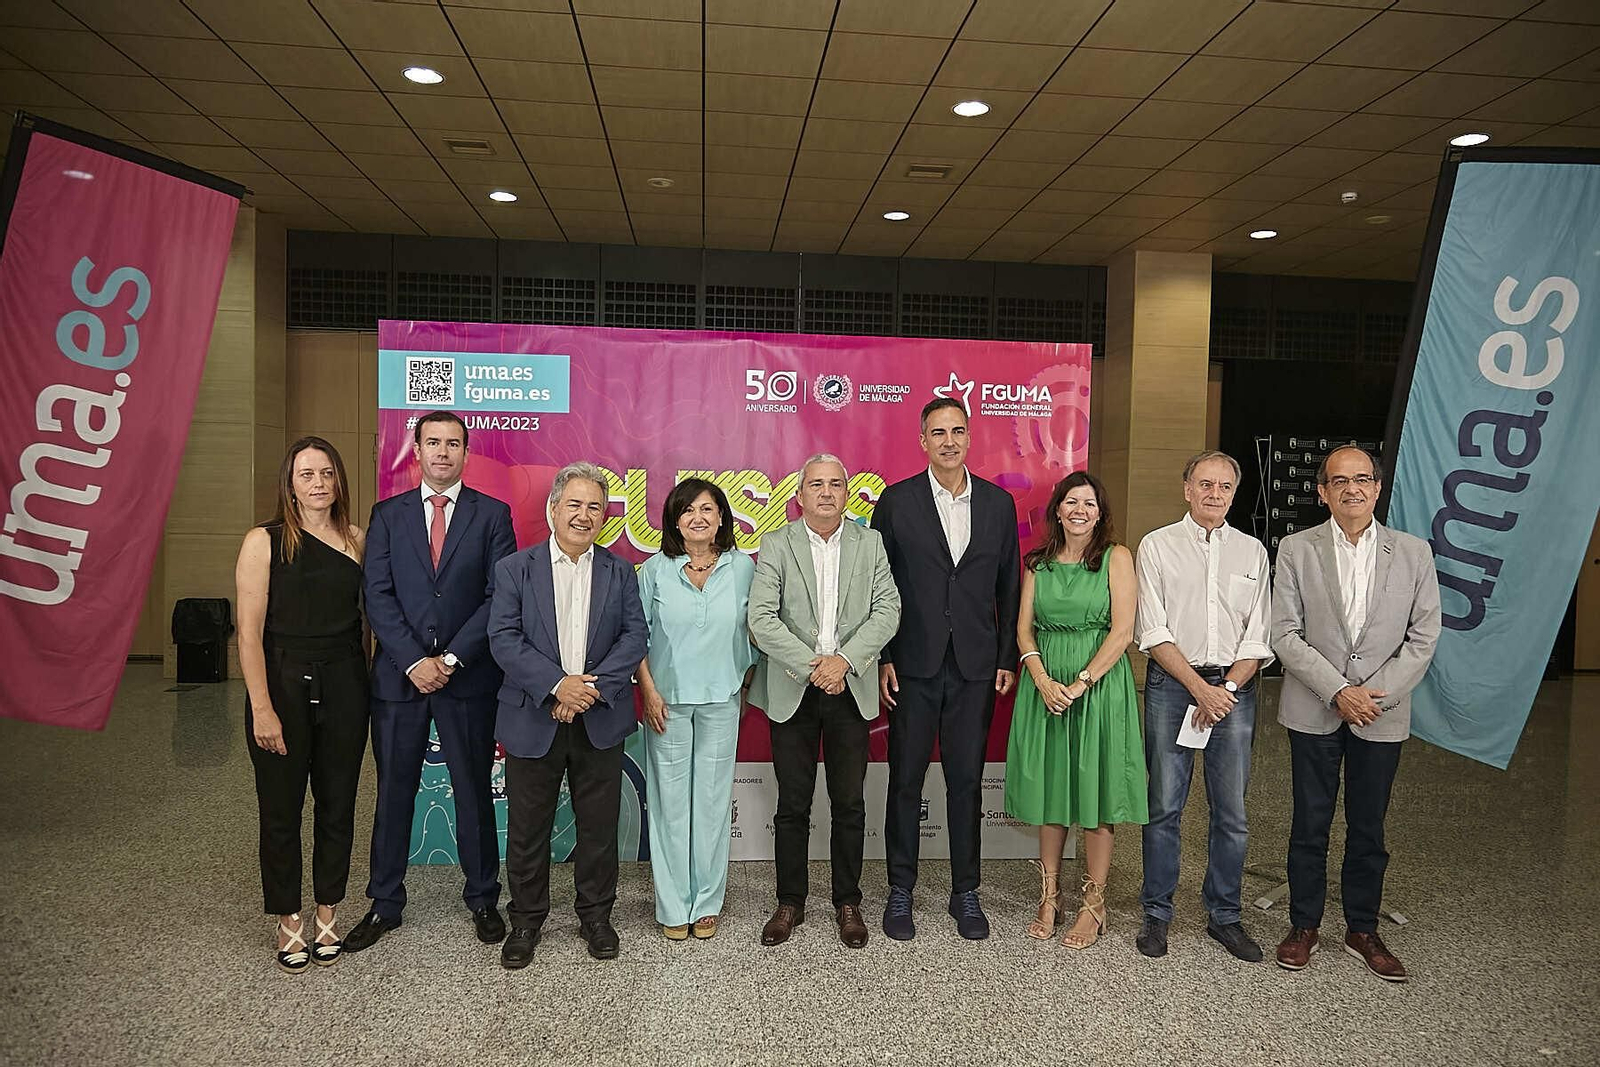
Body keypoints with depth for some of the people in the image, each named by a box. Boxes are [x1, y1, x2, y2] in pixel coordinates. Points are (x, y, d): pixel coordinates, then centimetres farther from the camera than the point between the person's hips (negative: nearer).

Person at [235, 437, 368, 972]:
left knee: (337, 805, 11)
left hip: (344, 686, 3)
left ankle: (326, 917, 29)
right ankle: (288, 923, 27)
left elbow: (367, 613, 8)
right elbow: (249, 631, -9)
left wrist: (373, 685, 0)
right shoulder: (264, 542, -6)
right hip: (283, 683, -3)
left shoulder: (356, 539, 4)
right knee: (281, 810, 9)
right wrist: (262, 707, -13)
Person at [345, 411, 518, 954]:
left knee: (474, 789, 9)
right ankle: (385, 904, 26)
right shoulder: (388, 515, 7)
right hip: (399, 675, 2)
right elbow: (378, 597, -1)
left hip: (469, 676, -1)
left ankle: (482, 899, 25)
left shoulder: (492, 515, 2)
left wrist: (452, 658, -12)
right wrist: (413, 661, -12)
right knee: (394, 791, 11)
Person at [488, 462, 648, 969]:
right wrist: (557, 685, -19)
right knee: (527, 827, 9)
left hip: (601, 720, 1)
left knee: (599, 825, 10)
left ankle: (596, 916, 29)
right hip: (533, 720, -1)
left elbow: (636, 636, -2)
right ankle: (526, 920, 28)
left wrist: (592, 685, -16)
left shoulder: (620, 572, 6)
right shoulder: (515, 569, 1)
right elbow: (504, 638, -8)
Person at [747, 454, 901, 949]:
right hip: (792, 692, -1)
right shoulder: (776, 545, -1)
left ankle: (848, 902, 26)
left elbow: (887, 610, -4)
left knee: (850, 804, 10)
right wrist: (811, 666, -16)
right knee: (792, 805, 8)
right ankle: (790, 902, 25)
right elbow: (761, 619, -9)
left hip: (851, 690, 1)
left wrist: (844, 659, -16)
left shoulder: (870, 543, 4)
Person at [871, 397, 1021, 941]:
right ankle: (900, 891, 22)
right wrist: (881, 659, -5)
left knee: (967, 782, 10)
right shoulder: (896, 502, -1)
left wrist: (1008, 659, 5)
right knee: (905, 781, 7)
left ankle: (965, 893, 25)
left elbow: (1009, 587, 9)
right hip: (913, 666, -2)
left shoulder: (999, 503, 6)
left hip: (975, 668, 2)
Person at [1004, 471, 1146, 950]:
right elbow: (1024, 627, 6)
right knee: (1048, 788, 9)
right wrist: (1043, 681, -10)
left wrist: (1080, 683, -15)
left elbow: (1122, 630, -9)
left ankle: (1093, 905, 15)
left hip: (1099, 684, -3)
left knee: (1095, 791, 2)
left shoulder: (1116, 558, -2)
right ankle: (1050, 897, 22)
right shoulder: (1038, 563, 9)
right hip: (1045, 684, 3)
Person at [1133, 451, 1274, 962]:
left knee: (1231, 812, 6)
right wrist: (1200, 688, -11)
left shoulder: (1252, 551, 10)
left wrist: (1227, 689, -8)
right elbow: (1153, 631, -4)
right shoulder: (1157, 545, 2)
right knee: (1164, 806, 2)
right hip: (1172, 684, -2)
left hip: (1234, 687, 2)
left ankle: (1224, 915, 21)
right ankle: (1156, 913, 15)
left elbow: (1258, 636, 6)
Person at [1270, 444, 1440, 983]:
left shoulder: (1414, 552, 2)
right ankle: (1304, 925, 23)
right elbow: (1285, 634, -6)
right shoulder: (1296, 549, -2)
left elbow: (1423, 636, 0)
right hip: (1314, 711, -1)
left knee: (1368, 828, 12)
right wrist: (1337, 691, -14)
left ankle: (1362, 930, 29)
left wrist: (1376, 694, -10)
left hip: (1382, 715, 1)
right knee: (1310, 824, 8)